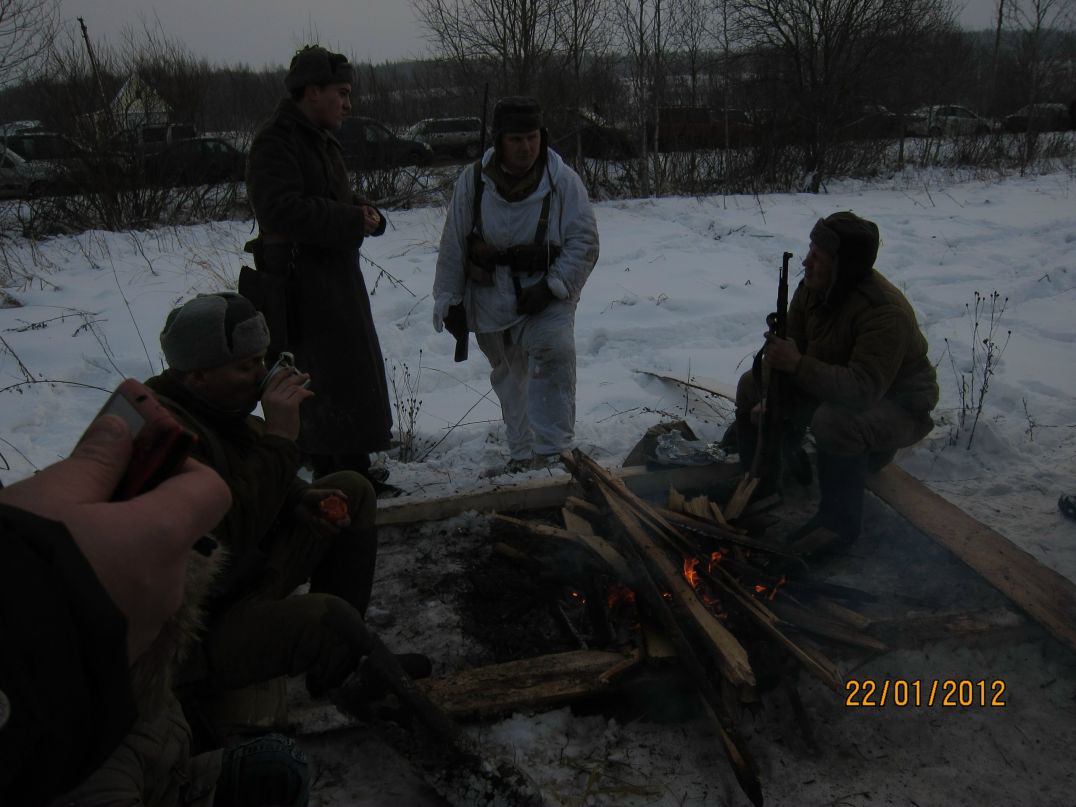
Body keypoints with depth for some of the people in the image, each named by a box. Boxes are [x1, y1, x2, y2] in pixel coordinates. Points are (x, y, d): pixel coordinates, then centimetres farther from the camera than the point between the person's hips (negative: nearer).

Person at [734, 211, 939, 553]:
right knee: (752, 385, 0)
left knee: (835, 421, -40)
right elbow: (788, 351, -1)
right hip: (835, 386, 8)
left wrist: (798, 365, -46)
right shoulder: (812, 290, -8)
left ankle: (840, 522, -18)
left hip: (898, 406, -8)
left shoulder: (885, 313, -33)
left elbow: (865, 389, -41)